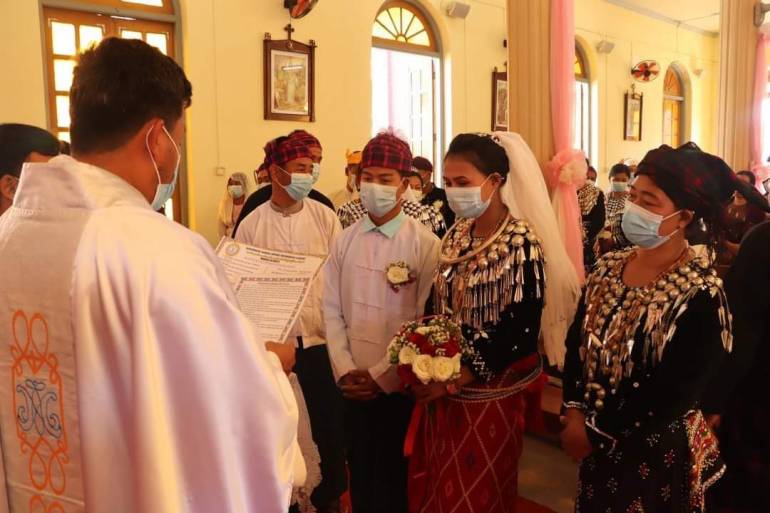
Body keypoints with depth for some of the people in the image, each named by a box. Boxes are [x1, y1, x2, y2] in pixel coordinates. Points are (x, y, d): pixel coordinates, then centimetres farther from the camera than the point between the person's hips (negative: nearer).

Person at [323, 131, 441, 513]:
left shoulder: (426, 244, -11)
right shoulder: (345, 241, 3)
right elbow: (332, 310, 3)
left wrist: (381, 375, -12)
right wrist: (344, 370, -6)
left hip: (399, 387, -3)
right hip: (353, 387, 4)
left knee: (395, 478, 13)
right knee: (359, 474, 18)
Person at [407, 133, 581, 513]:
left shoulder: (521, 242, -18)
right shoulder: (457, 234, 2)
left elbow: (522, 334, -20)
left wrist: (456, 380, -17)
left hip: (489, 392, -6)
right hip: (443, 385, 6)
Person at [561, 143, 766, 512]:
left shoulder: (701, 294, -19)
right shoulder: (608, 268, -2)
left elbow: (677, 393, -21)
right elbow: (577, 340, 2)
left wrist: (597, 432, -17)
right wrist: (575, 410, -10)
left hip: (657, 450, -5)